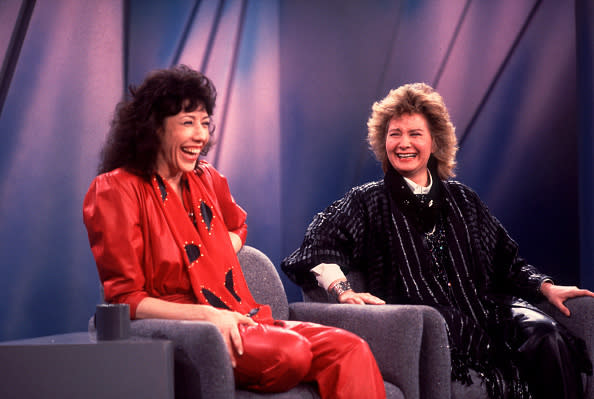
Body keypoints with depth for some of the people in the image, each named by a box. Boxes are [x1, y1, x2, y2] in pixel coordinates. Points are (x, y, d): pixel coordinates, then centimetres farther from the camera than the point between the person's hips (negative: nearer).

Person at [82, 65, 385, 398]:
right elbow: (124, 298, -9)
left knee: (351, 350, -19)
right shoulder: (117, 190, -4)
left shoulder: (207, 180, 16)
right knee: (290, 351, -35)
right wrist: (207, 315, -21)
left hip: (239, 321, 7)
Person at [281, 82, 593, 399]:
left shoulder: (462, 200, 23)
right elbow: (319, 244, -1)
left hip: (482, 311, 5)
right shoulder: (369, 201, 13)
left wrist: (546, 288, 5)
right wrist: (343, 290, -19)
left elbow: (506, 261, 22)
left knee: (546, 334, -26)